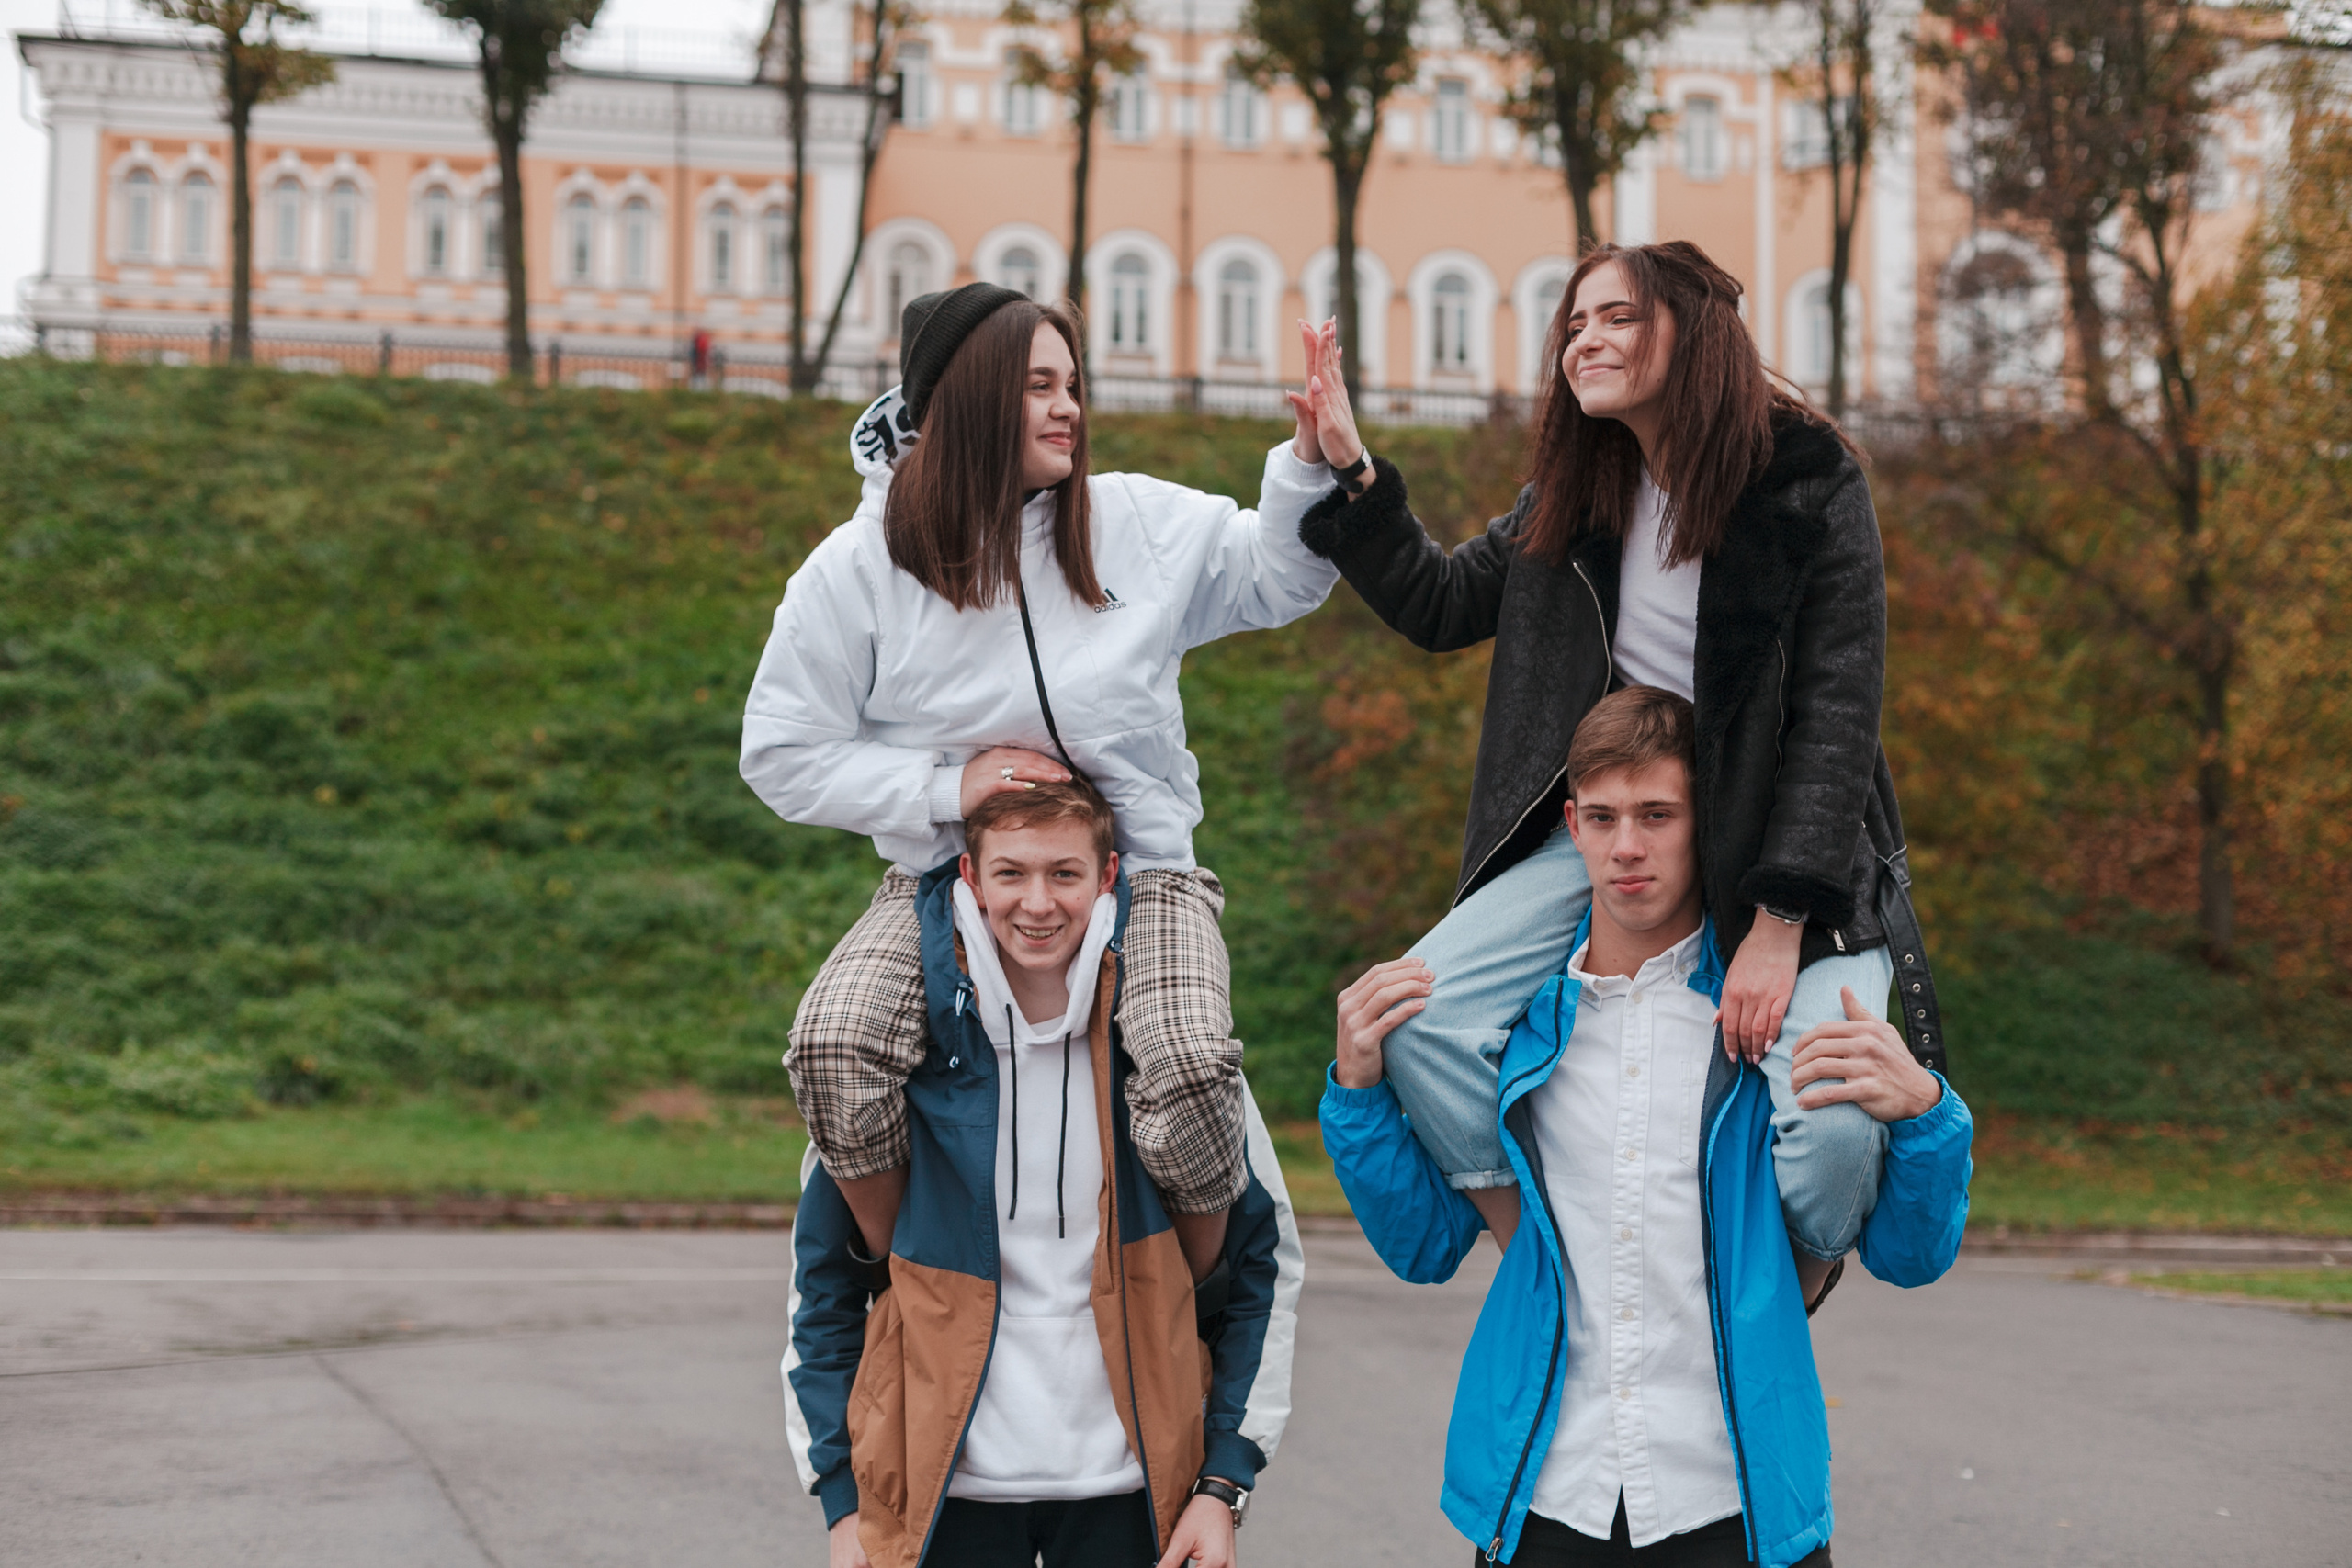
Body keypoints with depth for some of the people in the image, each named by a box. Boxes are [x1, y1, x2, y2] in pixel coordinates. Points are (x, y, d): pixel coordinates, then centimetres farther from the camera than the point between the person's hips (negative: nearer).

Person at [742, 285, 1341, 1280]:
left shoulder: (1139, 522, 2)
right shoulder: (860, 566, -3)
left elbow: (1282, 579, 14)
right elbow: (782, 753, -1)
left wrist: (1311, 460, -3)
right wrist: (944, 788, -12)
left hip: (1140, 870, 0)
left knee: (1194, 1066, -29)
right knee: (832, 1048, -26)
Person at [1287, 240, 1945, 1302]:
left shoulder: (1810, 488, -11)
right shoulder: (1575, 494, 5)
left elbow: (1838, 715, -15)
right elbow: (1439, 606, 15)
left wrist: (1779, 924, -20)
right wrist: (1348, 470, 2)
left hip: (1792, 850, -5)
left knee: (1836, 1118, -25)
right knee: (1420, 1017, -15)